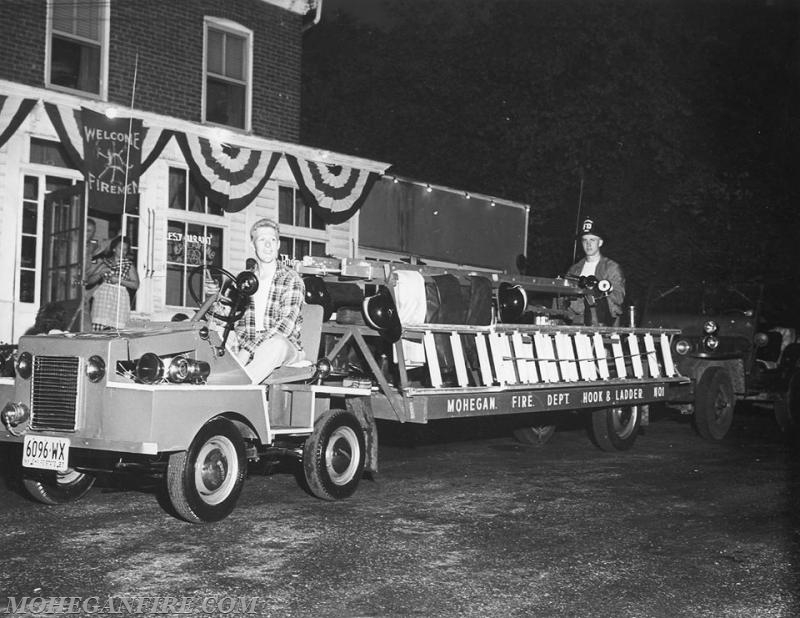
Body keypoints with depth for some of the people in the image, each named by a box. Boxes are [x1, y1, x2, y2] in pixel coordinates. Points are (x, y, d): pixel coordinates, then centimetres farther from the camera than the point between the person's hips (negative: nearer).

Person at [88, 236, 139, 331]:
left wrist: (119, 280, -9)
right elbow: (90, 281, 12)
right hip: (102, 297, 1)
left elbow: (136, 285, 0)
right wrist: (100, 274, -6)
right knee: (98, 328, -11)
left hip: (120, 299, -1)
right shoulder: (104, 262, 13)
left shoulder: (129, 265, 10)